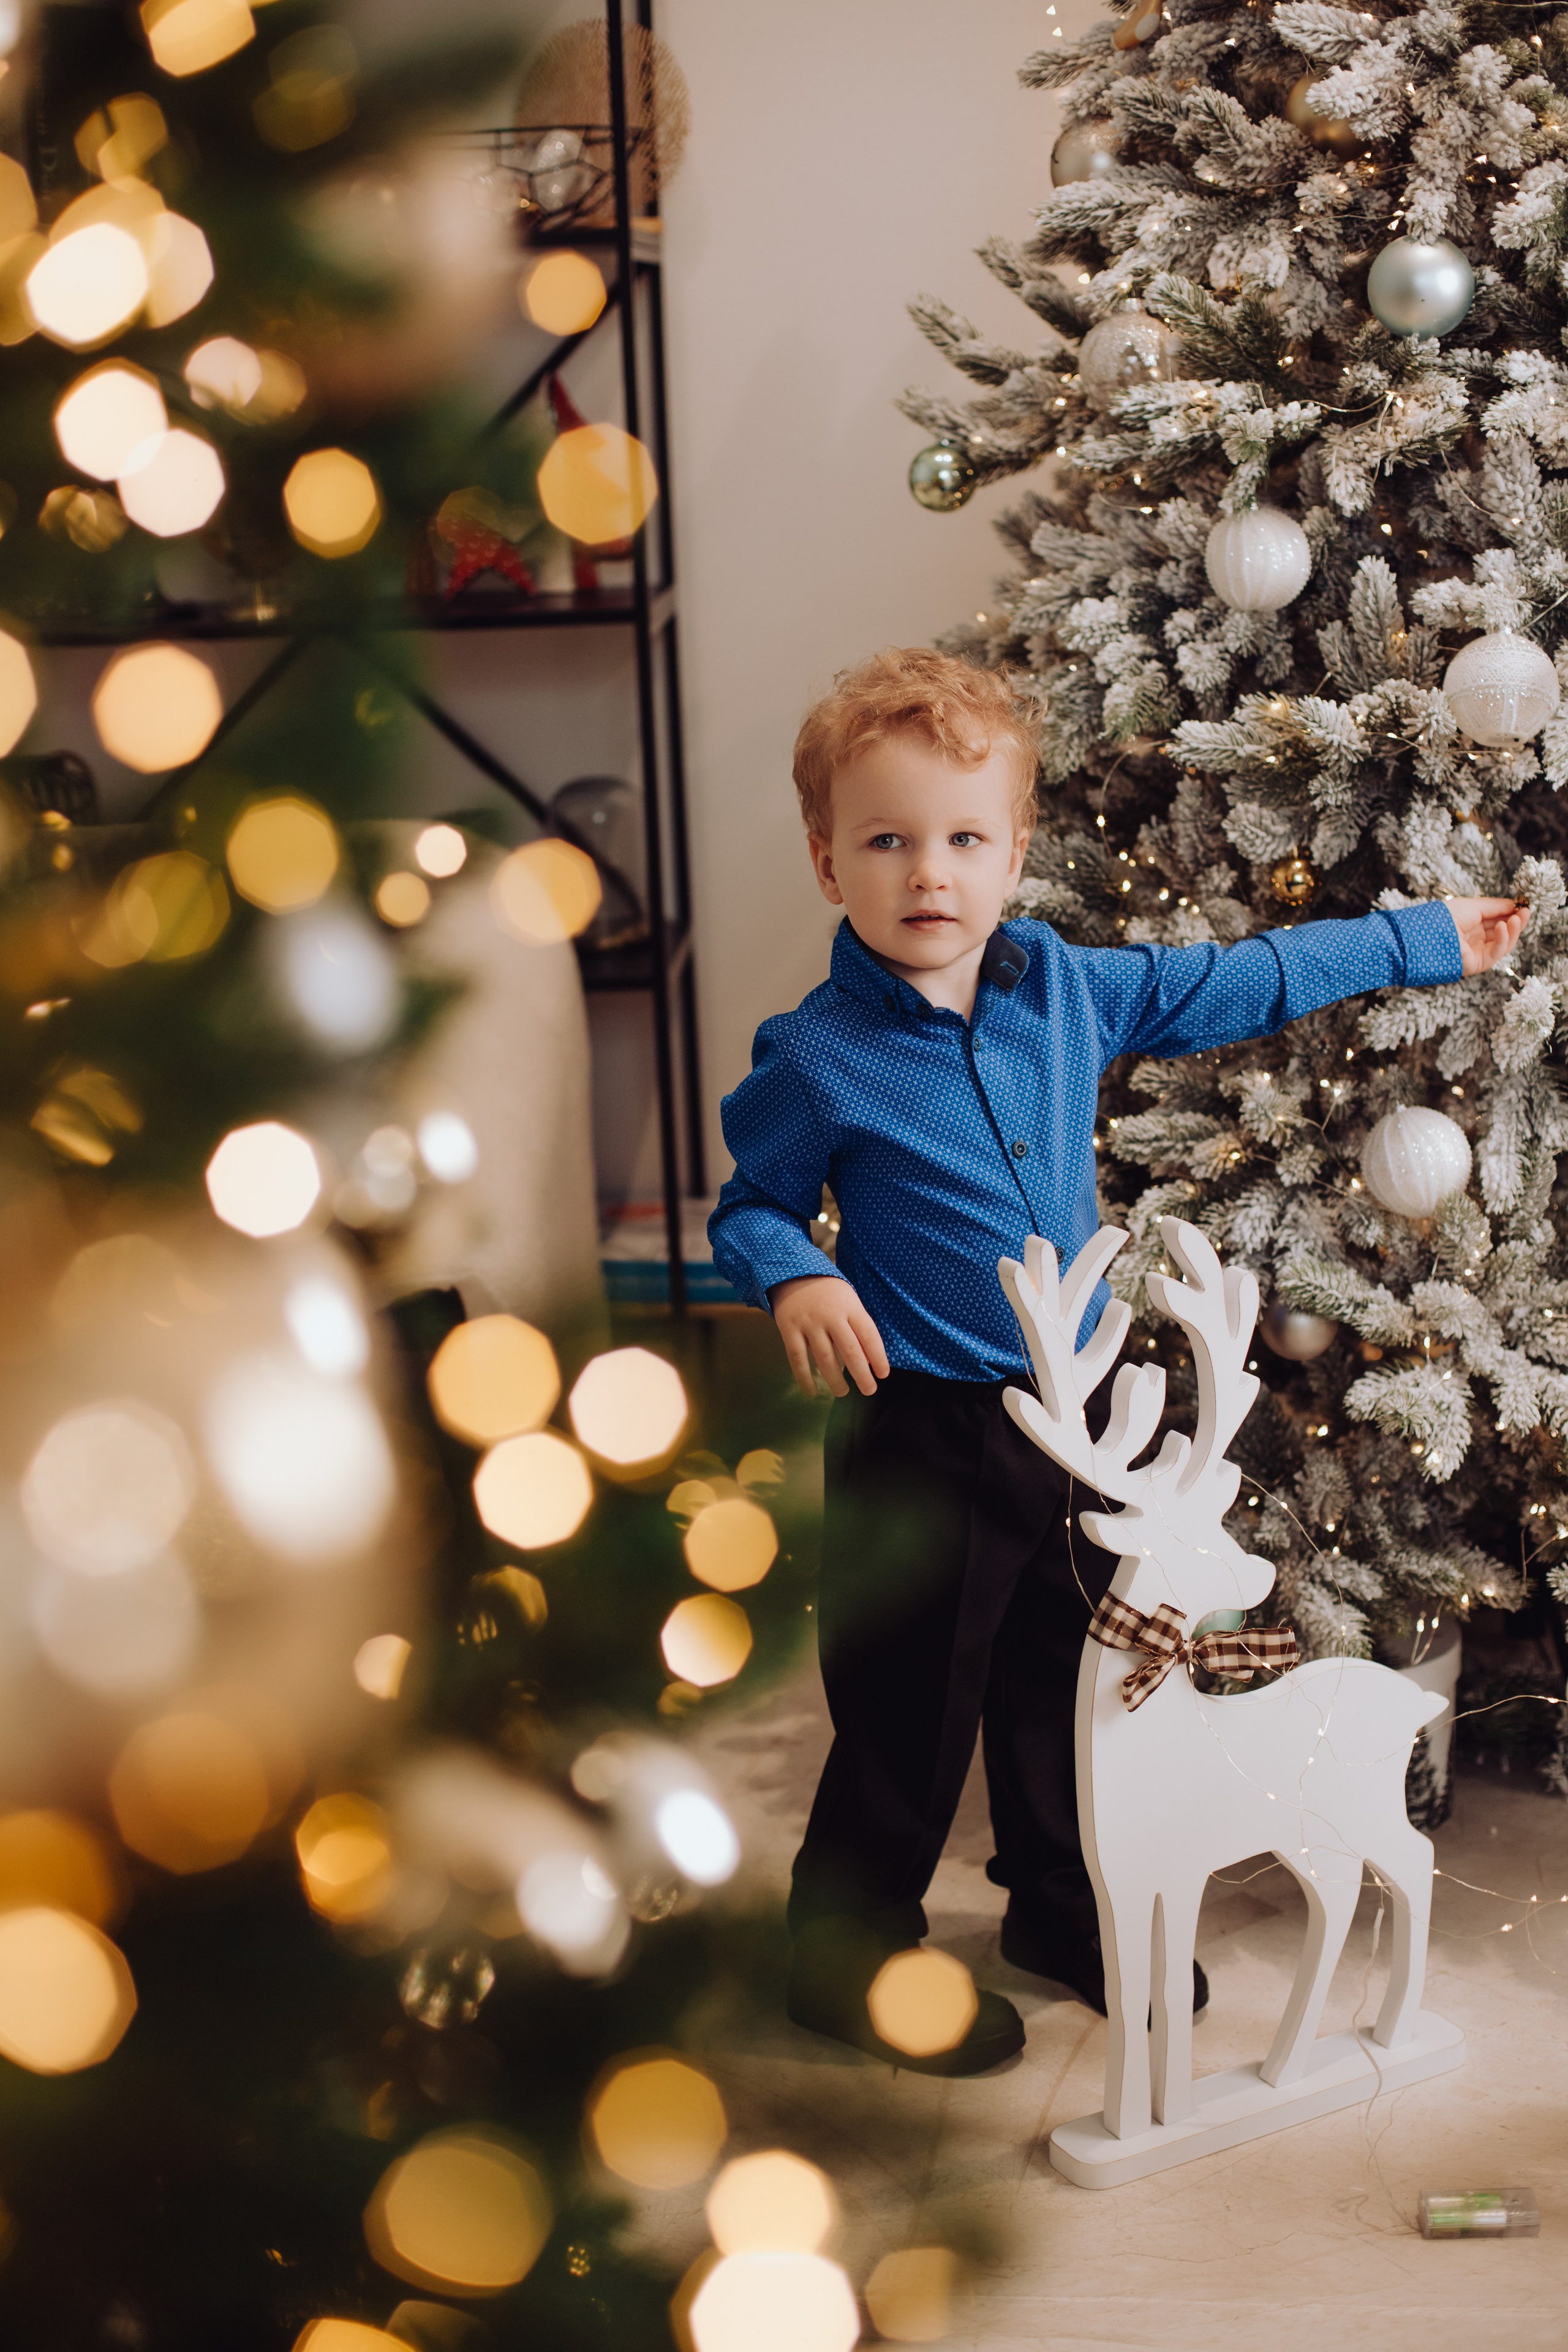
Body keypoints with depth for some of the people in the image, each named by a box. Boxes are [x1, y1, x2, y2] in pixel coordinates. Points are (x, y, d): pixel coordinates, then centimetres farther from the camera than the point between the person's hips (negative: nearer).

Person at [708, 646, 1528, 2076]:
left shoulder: (1070, 988, -1)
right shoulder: (818, 1058, -14)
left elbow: (1236, 986, 12)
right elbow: (750, 1206, -1)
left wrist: (1427, 941, 19)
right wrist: (796, 1281, -23)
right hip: (923, 1434, -5)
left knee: (1069, 1680, 20)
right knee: (909, 1709, 4)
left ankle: (1064, 1910, 42)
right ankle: (849, 1955, 25)